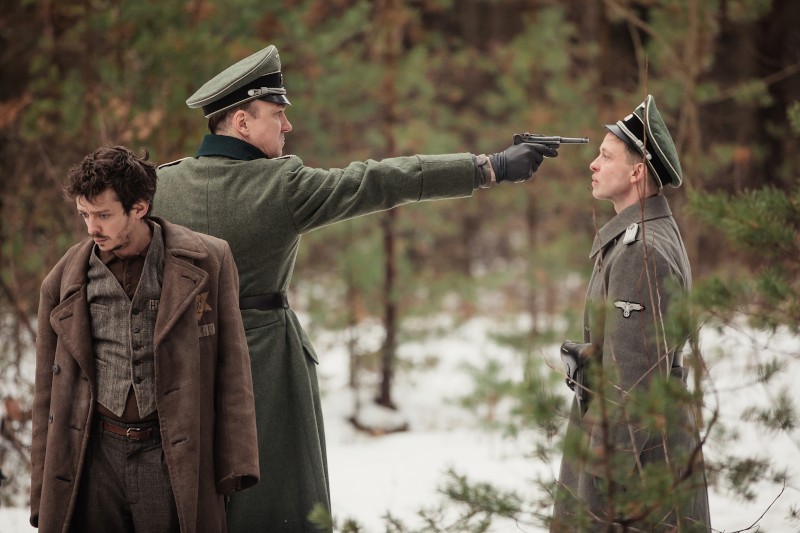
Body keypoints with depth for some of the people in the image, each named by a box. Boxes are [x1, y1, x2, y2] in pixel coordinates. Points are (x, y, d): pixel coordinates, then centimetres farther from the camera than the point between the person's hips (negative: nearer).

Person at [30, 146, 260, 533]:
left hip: (172, 457, -2)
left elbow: (232, 366, 2)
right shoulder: (64, 283, 8)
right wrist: (42, 495, 9)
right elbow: (49, 393, 13)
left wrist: (236, 467, -4)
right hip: (97, 456, 2)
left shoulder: (206, 261, 2)